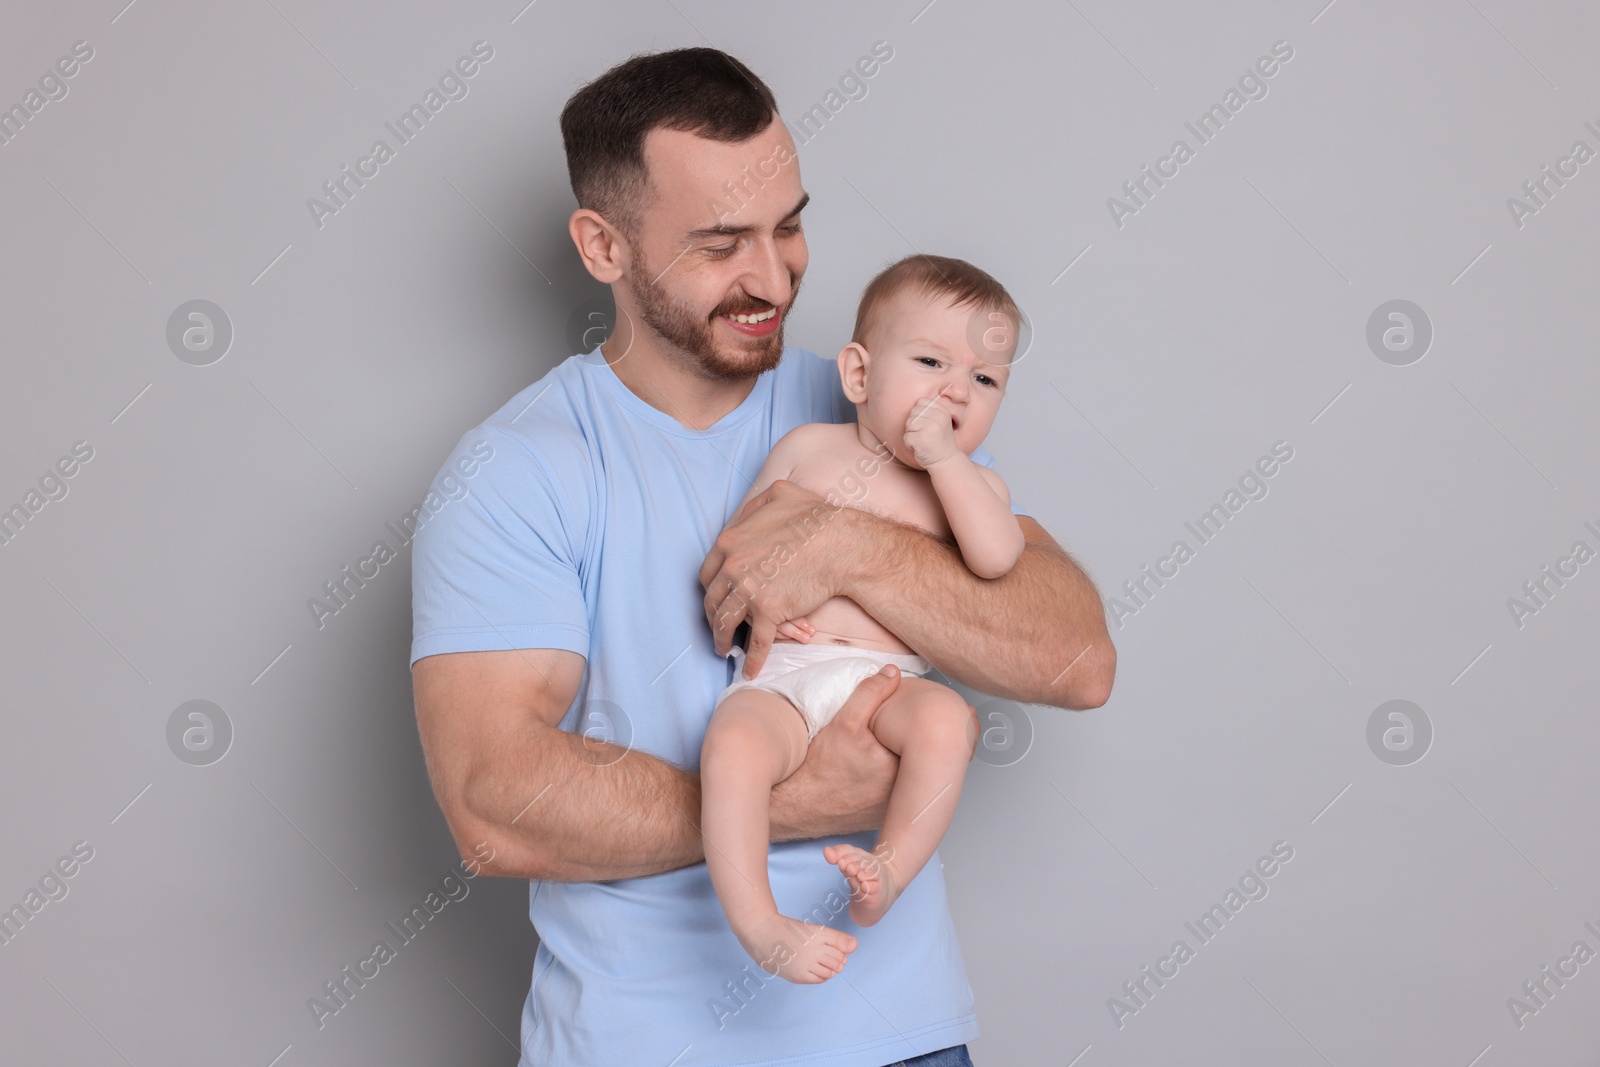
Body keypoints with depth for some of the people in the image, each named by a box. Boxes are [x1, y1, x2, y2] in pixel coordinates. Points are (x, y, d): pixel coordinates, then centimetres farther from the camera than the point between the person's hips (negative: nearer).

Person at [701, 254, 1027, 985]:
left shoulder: (973, 482, 15)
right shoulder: (808, 446, 15)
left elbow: (998, 558, -6)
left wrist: (944, 457, -9)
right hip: (779, 676, -1)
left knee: (946, 719, -33)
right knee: (732, 747, -33)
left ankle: (889, 872, -23)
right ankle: (758, 927, -32)